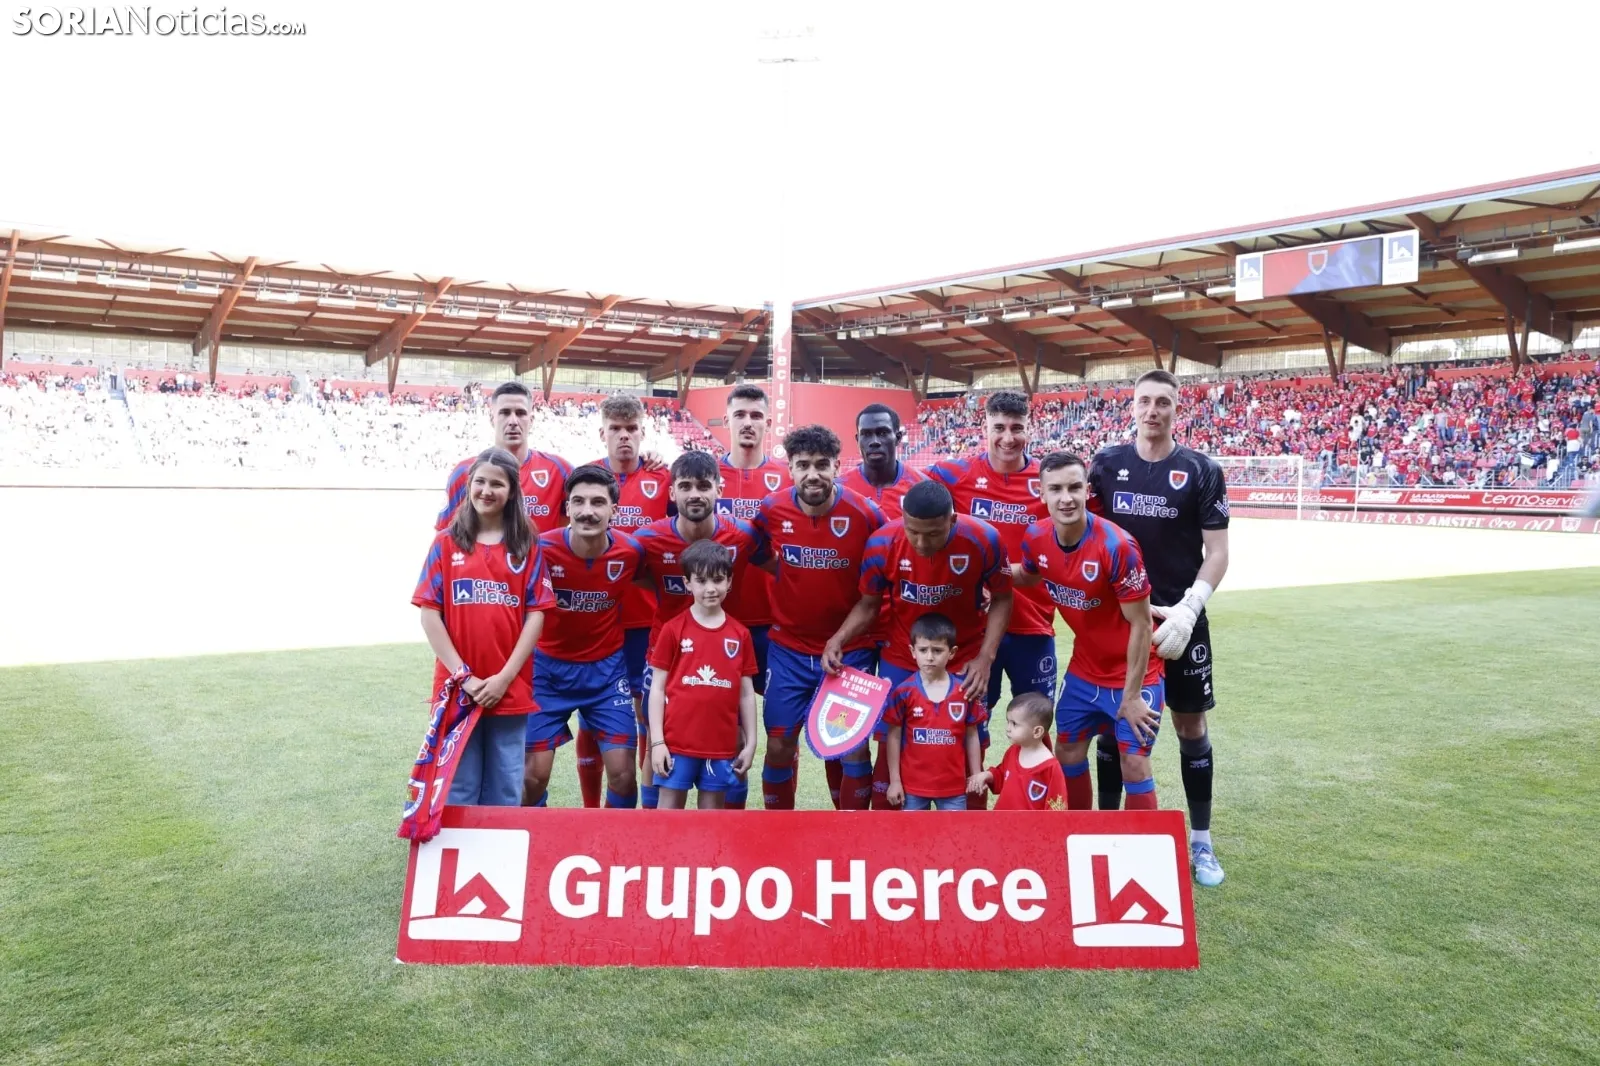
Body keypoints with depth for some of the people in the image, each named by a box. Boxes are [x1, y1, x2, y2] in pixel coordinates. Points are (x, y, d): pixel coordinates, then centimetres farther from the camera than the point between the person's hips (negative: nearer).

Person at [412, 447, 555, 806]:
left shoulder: (527, 546, 5)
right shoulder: (446, 543, 4)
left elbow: (536, 614, 0)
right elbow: (429, 613, -1)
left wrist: (505, 676, -9)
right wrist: (463, 675, -9)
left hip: (510, 689, 0)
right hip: (457, 688, 0)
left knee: (505, 794, 9)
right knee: (457, 791, 8)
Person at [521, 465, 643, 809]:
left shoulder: (631, 551, -15)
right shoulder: (542, 549, -21)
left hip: (607, 668, 1)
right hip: (548, 667, -1)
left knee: (622, 773, -2)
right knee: (534, 773, -1)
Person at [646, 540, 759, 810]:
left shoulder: (740, 634, 4)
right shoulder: (673, 630, -3)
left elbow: (746, 693, 8)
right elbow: (657, 688, -1)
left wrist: (750, 742, 6)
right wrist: (657, 741, -6)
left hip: (722, 744, 2)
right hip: (677, 741, -2)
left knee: (712, 811, 11)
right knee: (670, 809, 6)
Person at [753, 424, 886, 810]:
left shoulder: (865, 514, -14)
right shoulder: (771, 510, -9)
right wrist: (789, 574, 0)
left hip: (851, 650, -2)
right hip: (789, 648, 2)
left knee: (854, 746, 1)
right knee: (779, 745, 6)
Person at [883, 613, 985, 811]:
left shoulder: (965, 691, -5)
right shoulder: (903, 691, -9)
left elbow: (971, 735, 4)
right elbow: (894, 736, -2)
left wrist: (976, 775, 6)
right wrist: (894, 780, -2)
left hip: (953, 784, 1)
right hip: (913, 784, -1)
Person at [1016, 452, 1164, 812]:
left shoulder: (1116, 545, -28)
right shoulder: (1036, 539, -11)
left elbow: (1140, 625, -20)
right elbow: (1027, 577, 14)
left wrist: (1132, 694, -16)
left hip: (1133, 672, -6)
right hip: (1083, 670, 6)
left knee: (1134, 766, -4)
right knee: (1067, 757, 14)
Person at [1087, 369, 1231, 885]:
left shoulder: (1201, 470, -3)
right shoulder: (1107, 465, 2)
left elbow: (1217, 552, -4)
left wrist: (1188, 608, -16)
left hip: (1180, 618, -1)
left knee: (1191, 726, 7)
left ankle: (1200, 842, 20)